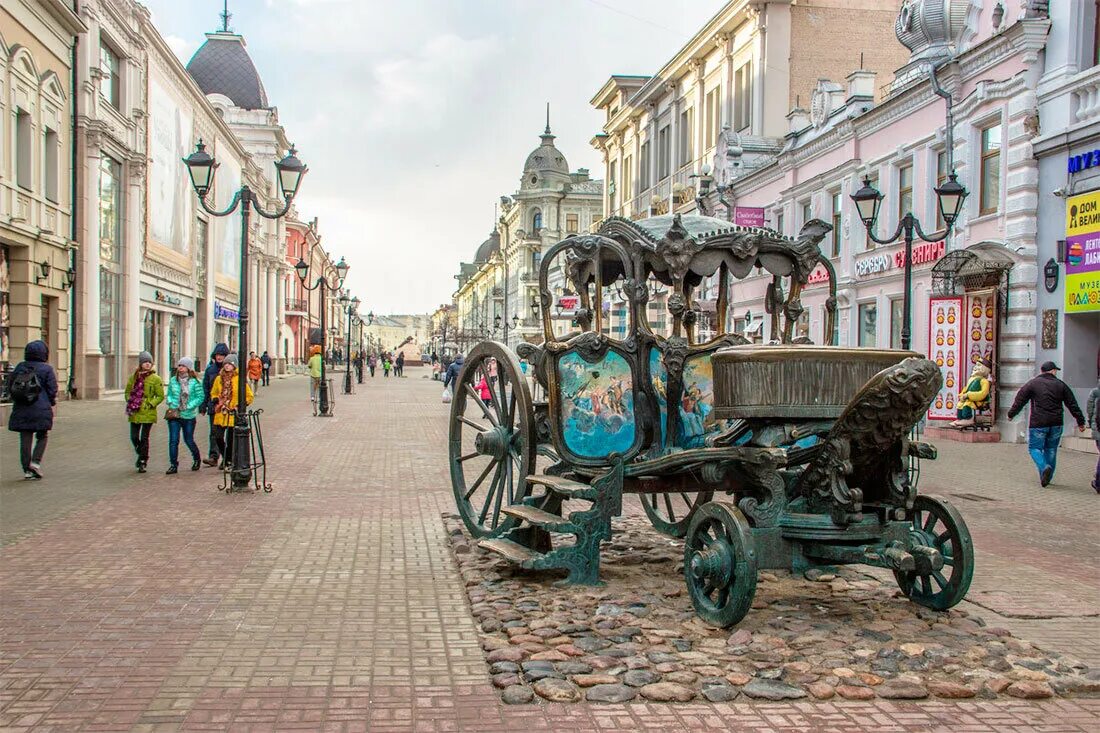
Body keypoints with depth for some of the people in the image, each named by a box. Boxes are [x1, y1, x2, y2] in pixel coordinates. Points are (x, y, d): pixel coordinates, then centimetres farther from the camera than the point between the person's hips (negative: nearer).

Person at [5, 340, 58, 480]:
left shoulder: (19, 367, 7)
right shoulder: (47, 369, -6)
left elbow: (10, 387, 10)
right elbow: (52, 389, -7)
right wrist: (52, 403, 9)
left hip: (20, 410, 4)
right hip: (41, 410, -4)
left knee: (25, 439, 7)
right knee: (42, 437, 12)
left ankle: (27, 470, 9)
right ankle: (35, 462, -4)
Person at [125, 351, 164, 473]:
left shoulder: (155, 379, -3)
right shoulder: (134, 377, 7)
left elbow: (160, 396, -1)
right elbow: (128, 392, 17)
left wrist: (150, 404, -11)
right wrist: (130, 403, 2)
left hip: (148, 413, -3)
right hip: (135, 413, 3)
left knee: (144, 438, -2)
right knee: (134, 437, 5)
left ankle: (143, 463, 8)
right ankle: (142, 455, 32)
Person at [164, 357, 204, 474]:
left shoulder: (194, 382, -7)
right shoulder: (173, 380, 5)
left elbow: (200, 397, -7)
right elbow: (169, 394, 16)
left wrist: (188, 406, -15)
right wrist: (170, 402, -5)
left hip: (188, 416, -3)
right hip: (174, 414, 3)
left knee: (189, 440, 9)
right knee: (173, 440, -4)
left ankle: (197, 459, 35)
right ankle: (173, 465, 3)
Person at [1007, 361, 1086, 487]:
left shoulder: (1033, 383, -1)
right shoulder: (1061, 385, 7)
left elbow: (1020, 400, 3)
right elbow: (1072, 405, 9)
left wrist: (1011, 414, 17)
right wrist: (1080, 421, 14)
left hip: (1038, 423, -3)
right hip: (1056, 424, 3)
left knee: (1035, 448, 3)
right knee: (1051, 450, 13)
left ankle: (1044, 467, -23)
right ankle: (1047, 477, 14)